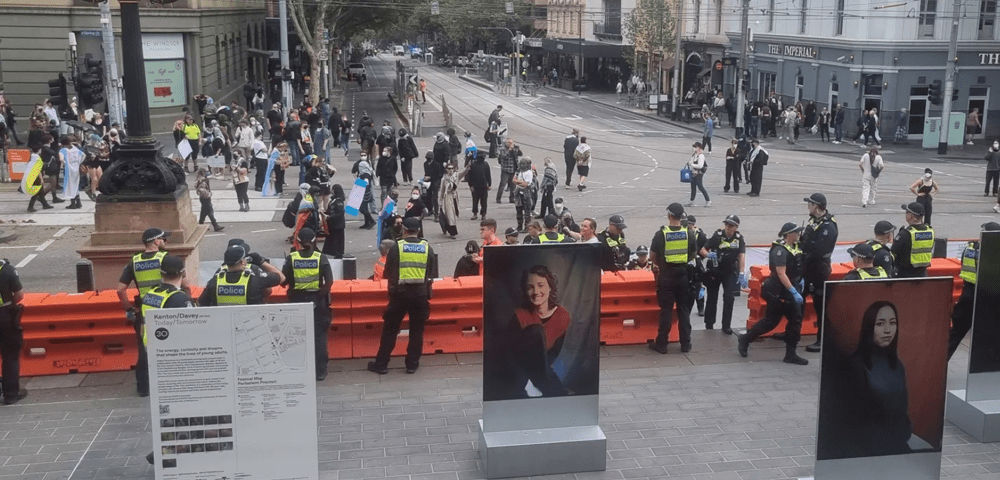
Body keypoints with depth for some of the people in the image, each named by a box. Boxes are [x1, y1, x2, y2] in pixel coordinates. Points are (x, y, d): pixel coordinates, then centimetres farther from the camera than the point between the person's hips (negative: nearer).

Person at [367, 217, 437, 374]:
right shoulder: (427, 248, 1)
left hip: (400, 293, -1)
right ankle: (412, 364, 15)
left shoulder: (396, 247, -5)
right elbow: (432, 275, 2)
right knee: (417, 330, 12)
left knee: (390, 329, 8)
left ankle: (381, 364, 13)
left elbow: (388, 274, -1)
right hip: (421, 294, 1)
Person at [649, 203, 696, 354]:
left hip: (666, 275, -2)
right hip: (683, 275, 2)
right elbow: (693, 254, 8)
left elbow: (653, 254, 0)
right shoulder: (688, 233, -3)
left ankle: (661, 344, 8)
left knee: (666, 311, 3)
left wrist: (657, 265, 19)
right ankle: (685, 344, 14)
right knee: (684, 310, 10)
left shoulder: (661, 234, -10)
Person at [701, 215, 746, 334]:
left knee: (729, 298, -8)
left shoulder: (739, 238, -9)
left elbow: (741, 256, -16)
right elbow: (703, 249, -11)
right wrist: (708, 254, -35)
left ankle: (726, 326, 1)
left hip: (730, 272, 1)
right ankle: (709, 325, 22)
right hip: (714, 271, -1)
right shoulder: (717, 235, -13)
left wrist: (742, 275, -26)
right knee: (712, 298, 7)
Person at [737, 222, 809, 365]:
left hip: (790, 290, 9)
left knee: (796, 320, 6)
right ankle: (745, 339, 18)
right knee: (771, 321, 0)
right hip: (778, 292, -9)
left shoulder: (795, 247, 8)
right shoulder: (780, 250, -19)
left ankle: (790, 354, 12)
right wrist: (794, 292, -27)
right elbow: (781, 274, -25)